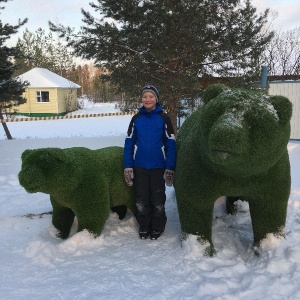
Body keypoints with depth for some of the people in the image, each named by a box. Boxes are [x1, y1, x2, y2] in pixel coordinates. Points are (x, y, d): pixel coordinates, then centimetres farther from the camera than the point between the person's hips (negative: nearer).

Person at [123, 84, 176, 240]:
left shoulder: (164, 118, -3)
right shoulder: (136, 118, 3)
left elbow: (171, 144, -4)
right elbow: (129, 143, 3)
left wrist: (170, 168, -9)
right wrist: (128, 167, -3)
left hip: (158, 166, -2)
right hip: (139, 166, 2)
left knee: (158, 199, 8)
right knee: (141, 199, 10)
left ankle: (157, 227, 25)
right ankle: (144, 226, 27)